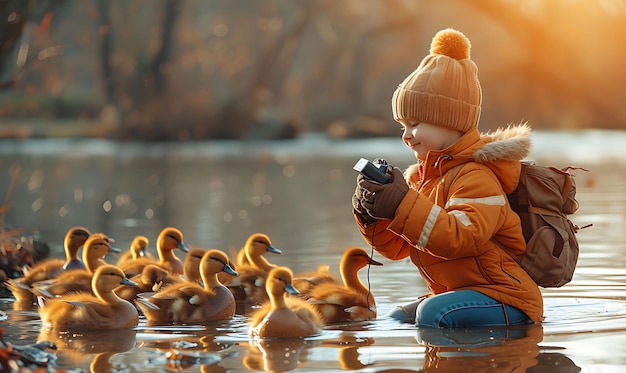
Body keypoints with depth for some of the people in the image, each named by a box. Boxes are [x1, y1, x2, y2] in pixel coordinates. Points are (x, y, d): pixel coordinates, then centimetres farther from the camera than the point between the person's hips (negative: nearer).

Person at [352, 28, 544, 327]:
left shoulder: (476, 177, -16)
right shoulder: (419, 176, 13)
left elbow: (461, 238, -34)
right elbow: (396, 247, 13)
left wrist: (402, 205, -36)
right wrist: (372, 216, -8)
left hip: (505, 298, -10)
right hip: (452, 292, 10)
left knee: (432, 313, -31)